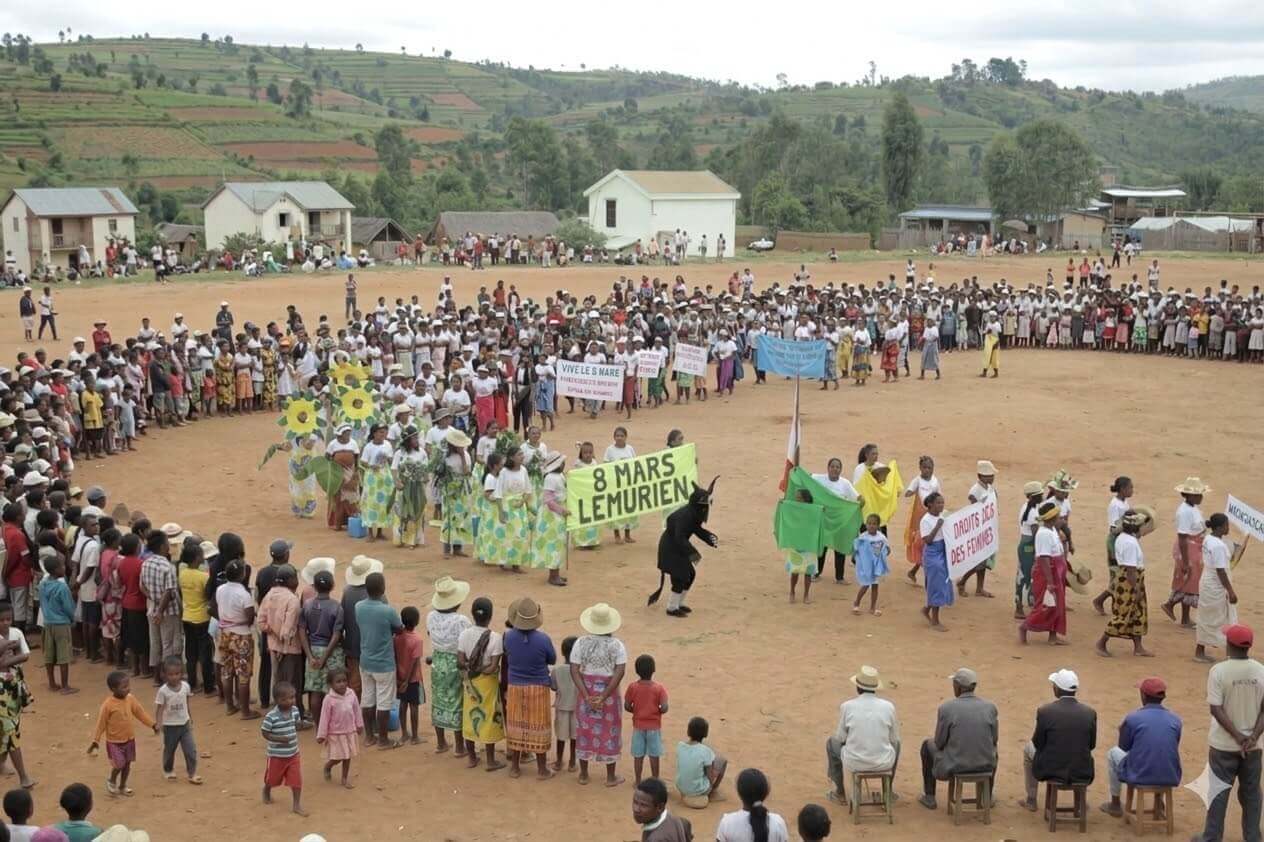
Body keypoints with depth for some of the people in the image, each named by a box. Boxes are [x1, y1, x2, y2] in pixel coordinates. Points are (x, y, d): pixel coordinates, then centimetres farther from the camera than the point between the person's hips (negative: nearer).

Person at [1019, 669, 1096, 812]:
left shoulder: (1045, 711, -16)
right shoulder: (1090, 713, -8)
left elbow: (1038, 744, -5)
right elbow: (1091, 745, 3)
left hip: (1051, 771, -2)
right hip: (1081, 773, 2)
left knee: (1028, 749, 31)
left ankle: (1031, 801, 36)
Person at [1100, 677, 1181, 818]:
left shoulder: (1132, 718, -10)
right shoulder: (1175, 720, 1)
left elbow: (1124, 747, 4)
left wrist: (1123, 731, 25)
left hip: (1140, 776, -3)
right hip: (1170, 778, 3)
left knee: (1113, 753, 27)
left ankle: (1115, 804, 34)